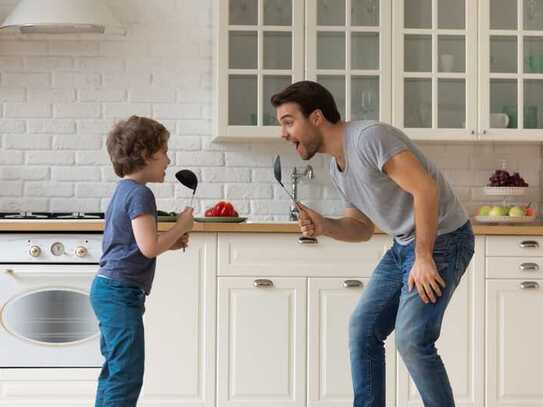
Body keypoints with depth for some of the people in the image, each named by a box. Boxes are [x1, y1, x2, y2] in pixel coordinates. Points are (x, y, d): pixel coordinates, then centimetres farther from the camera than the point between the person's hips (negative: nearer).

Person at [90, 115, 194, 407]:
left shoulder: (123, 191, 15)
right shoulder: (140, 194, -15)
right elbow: (149, 247, -24)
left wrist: (171, 242, 12)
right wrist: (181, 225, -11)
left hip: (106, 288, 10)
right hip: (122, 293, -10)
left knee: (114, 371, 16)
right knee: (127, 375, -9)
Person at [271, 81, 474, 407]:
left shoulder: (368, 137, -20)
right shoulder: (337, 167, 10)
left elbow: (425, 189, -25)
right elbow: (363, 228, 17)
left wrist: (423, 258, -22)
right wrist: (324, 226, -4)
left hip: (442, 239, -10)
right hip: (404, 244, 10)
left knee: (412, 339, -16)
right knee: (363, 328, 7)